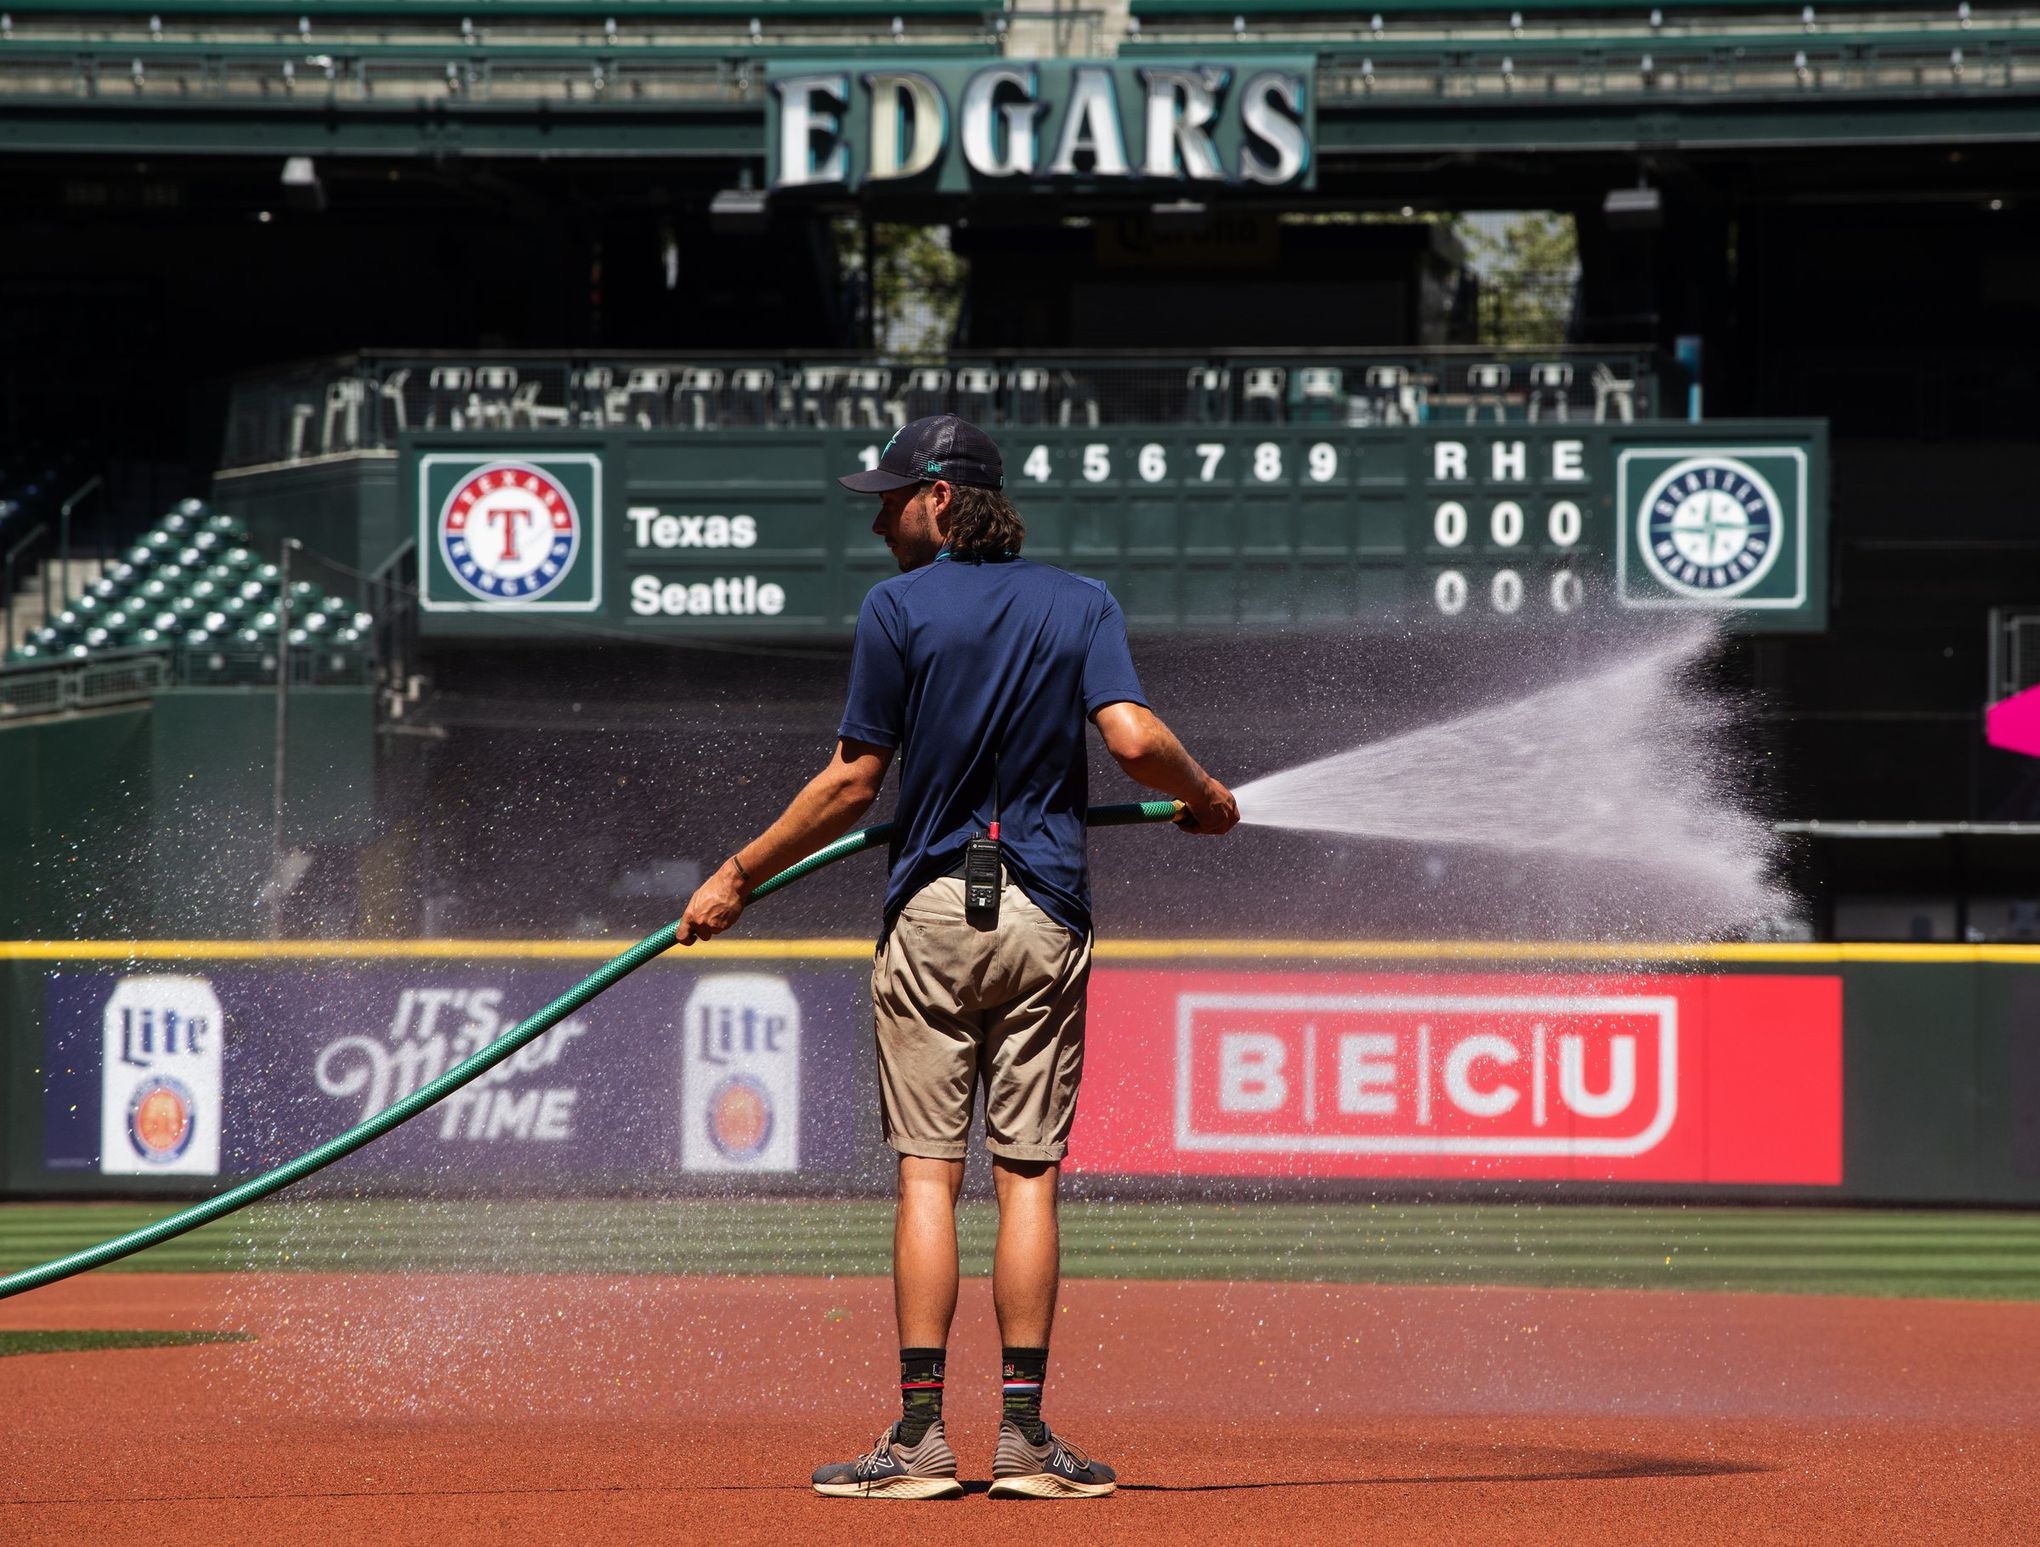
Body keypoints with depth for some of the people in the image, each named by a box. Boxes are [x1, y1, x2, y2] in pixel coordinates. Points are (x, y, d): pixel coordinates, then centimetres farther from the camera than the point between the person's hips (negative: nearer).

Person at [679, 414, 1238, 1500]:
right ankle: (1024, 1435, -1)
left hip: (932, 912, -2)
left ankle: (921, 1434, -6)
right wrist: (1207, 798, 11)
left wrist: (739, 876, 4)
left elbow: (853, 781, -5)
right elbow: (1136, 741, -9)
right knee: (1028, 1173, 3)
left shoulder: (899, 608, -3)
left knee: (927, 1172, -1)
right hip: (1045, 916, 2)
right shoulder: (1082, 604, 5)